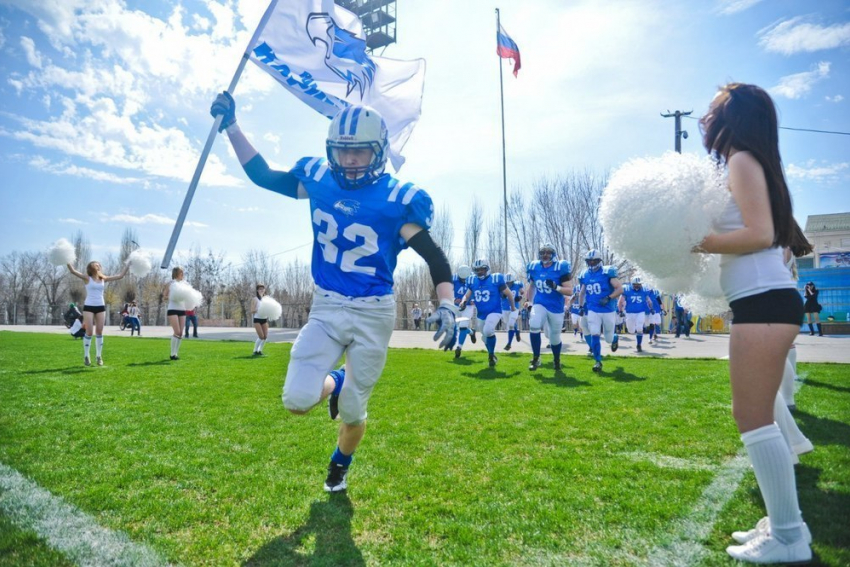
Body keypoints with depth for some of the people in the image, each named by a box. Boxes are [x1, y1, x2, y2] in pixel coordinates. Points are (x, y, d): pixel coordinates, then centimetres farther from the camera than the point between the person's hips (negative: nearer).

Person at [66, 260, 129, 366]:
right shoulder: (87, 278, -1)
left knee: (99, 332, 4)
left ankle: (99, 356, 10)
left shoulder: (103, 279, 10)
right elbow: (72, 271, -13)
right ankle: (86, 356, 7)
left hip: (101, 307, 3)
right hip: (89, 307, -3)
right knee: (89, 332, -5)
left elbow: (120, 275, 11)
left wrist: (127, 265, 10)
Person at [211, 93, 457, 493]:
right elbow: (262, 175, 15)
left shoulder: (396, 199, -12)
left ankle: (340, 464, 46)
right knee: (297, 400, -11)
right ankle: (335, 383, 27)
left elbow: (435, 259, -11)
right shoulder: (319, 179, 1)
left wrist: (446, 304, -26)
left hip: (373, 314, -3)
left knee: (352, 411, 9)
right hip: (326, 309, 3)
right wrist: (231, 125, 11)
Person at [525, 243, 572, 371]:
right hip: (539, 304, 2)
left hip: (556, 307, -2)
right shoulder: (534, 267, 1)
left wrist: (556, 287, -29)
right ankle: (536, 358, -10)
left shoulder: (560, 268, -12)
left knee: (555, 337, 10)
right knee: (534, 326, -26)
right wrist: (528, 301, 16)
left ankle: (557, 361, 38)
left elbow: (570, 291, -13)